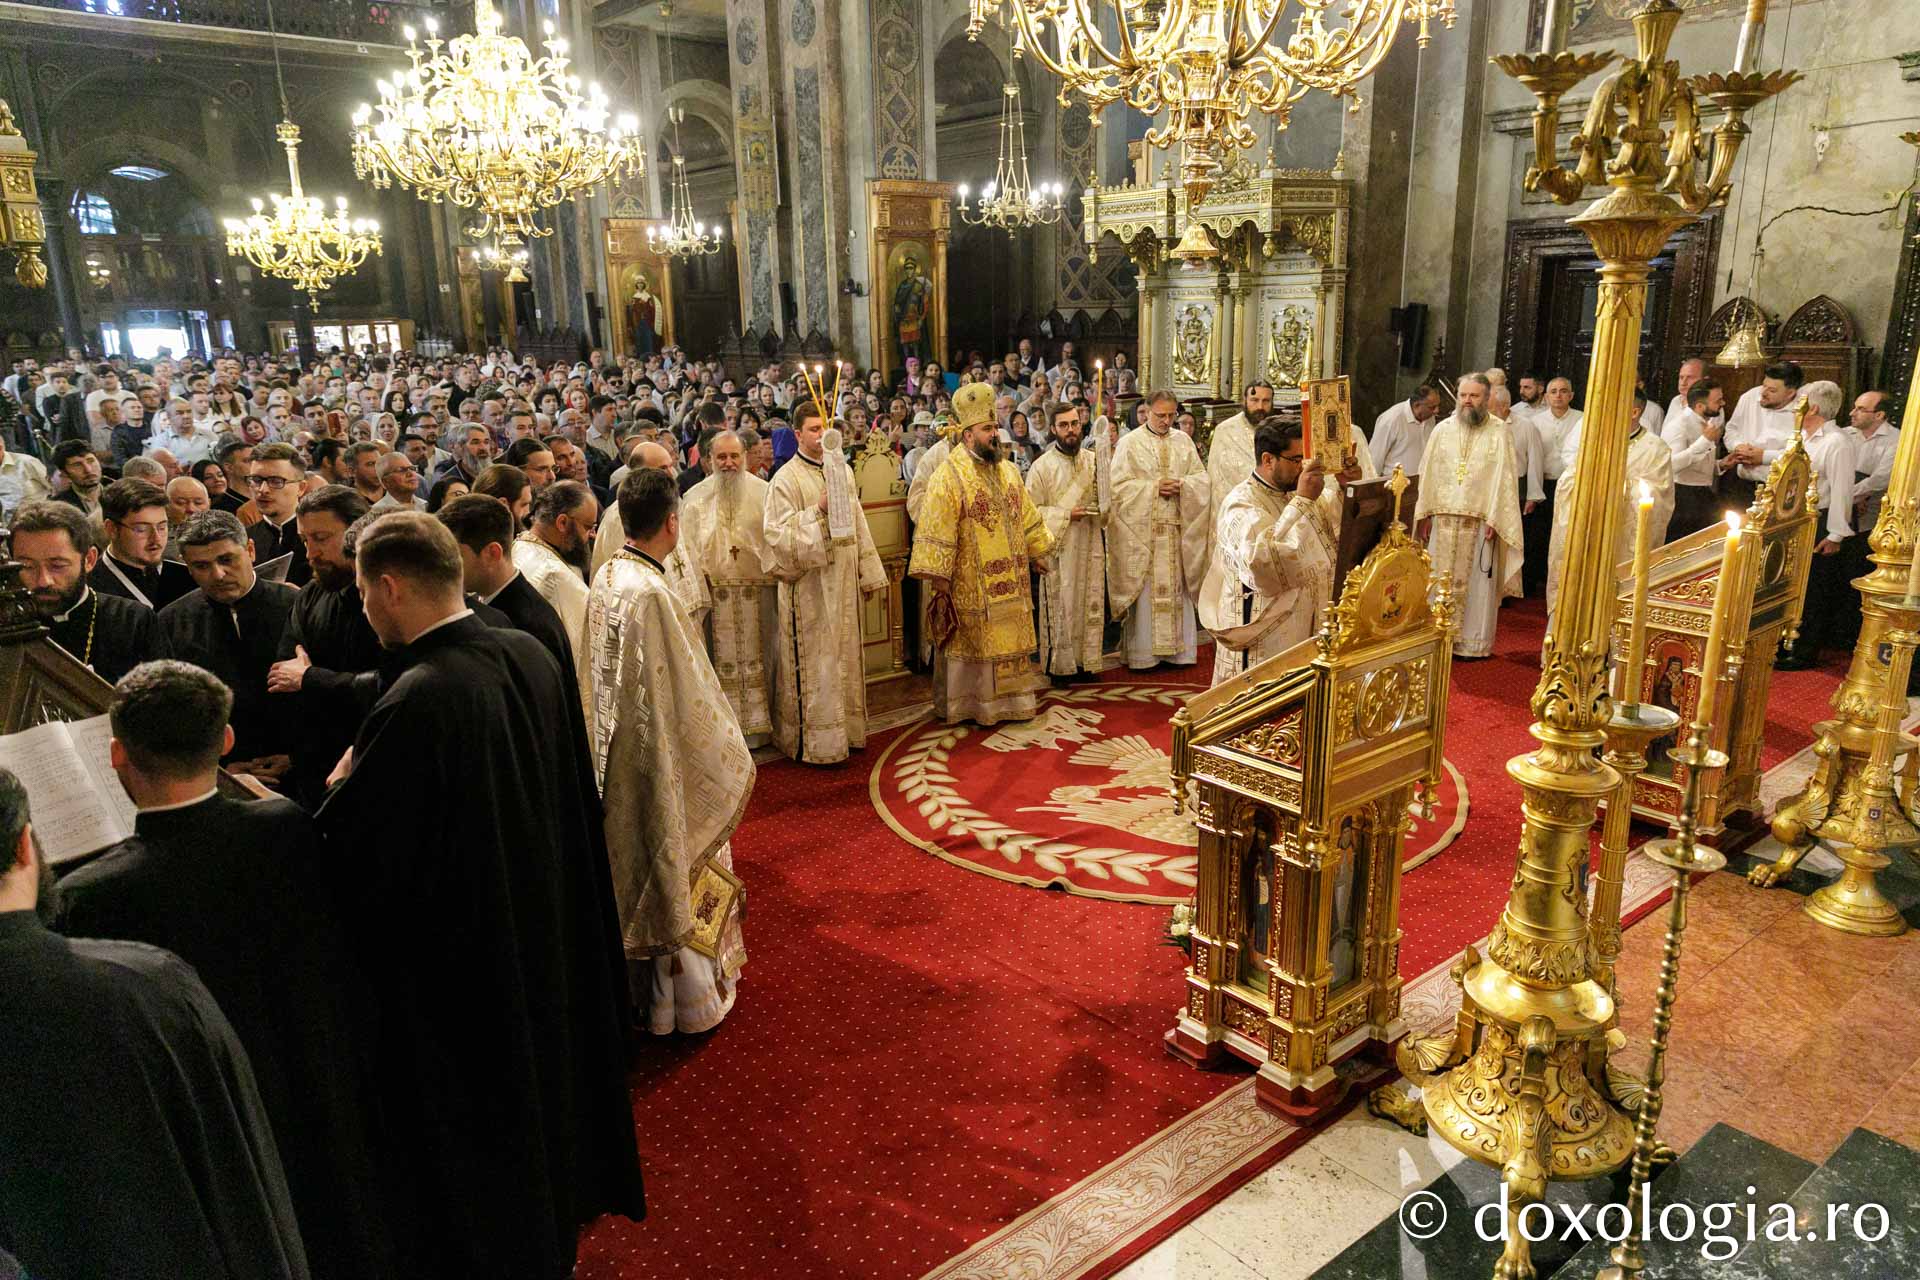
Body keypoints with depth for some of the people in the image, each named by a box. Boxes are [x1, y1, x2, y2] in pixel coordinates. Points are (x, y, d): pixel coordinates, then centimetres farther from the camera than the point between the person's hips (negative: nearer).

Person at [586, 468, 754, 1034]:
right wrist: (732, 759, -11)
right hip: (664, 757, -9)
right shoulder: (652, 594, -27)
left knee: (642, 864, 21)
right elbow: (687, 696, -24)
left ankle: (646, 985, 39)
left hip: (619, 746, 9)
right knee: (677, 865, 8)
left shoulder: (606, 577, 0)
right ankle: (688, 996, 26)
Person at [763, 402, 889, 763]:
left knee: (844, 656, 13)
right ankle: (815, 741, 6)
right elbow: (778, 533, -14)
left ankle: (844, 728, 25)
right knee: (814, 664, -2)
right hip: (809, 585, -6)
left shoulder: (842, 471, 11)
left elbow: (857, 523, 15)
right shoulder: (786, 479, -8)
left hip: (843, 582, 6)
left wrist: (868, 573, 14)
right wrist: (818, 511, -24)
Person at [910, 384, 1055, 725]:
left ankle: (1009, 699, 25)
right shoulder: (949, 477, -13)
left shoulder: (1009, 471, 8)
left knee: (1011, 641, 12)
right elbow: (936, 532, -15)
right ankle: (967, 704, 15)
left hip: (1010, 581, 6)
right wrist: (939, 579, -18)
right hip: (970, 585, -6)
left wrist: (1038, 553, 16)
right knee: (971, 644, 2)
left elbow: (1027, 517, 17)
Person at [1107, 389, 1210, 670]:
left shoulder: (1183, 440, 12)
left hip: (1178, 528, 4)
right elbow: (1118, 485, -6)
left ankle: (1178, 649, 13)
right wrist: (1153, 487, -14)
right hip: (1142, 529, -4)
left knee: (1177, 588, 6)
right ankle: (1143, 653, 3)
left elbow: (1201, 477, 10)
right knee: (1145, 590, -3)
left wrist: (1181, 485, -10)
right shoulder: (1130, 442, 0)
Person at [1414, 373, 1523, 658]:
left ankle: (1472, 642, 11)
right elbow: (1428, 473, 7)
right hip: (1443, 519, 3)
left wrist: (1494, 519, -11)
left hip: (1480, 522, -2)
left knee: (1476, 582, 2)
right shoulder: (1443, 430, 8)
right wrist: (1425, 514, 1)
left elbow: (1504, 479, -3)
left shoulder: (1498, 434, 0)